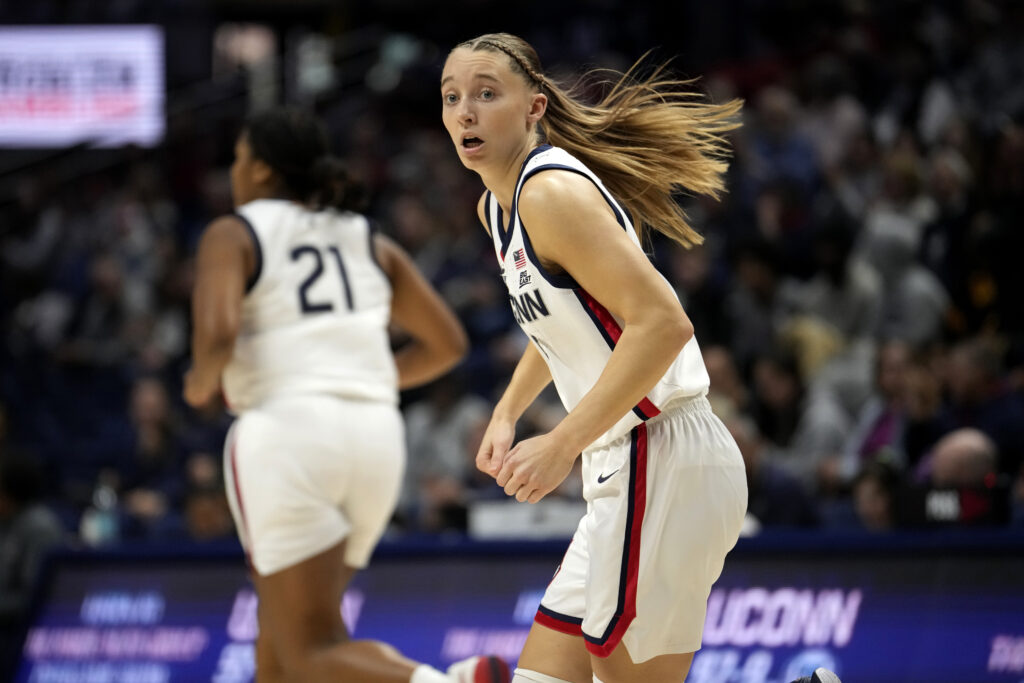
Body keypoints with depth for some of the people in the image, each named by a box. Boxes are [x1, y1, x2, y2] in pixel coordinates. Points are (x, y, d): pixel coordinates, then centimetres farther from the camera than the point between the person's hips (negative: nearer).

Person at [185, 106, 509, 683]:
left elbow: (216, 334, -15)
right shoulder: (366, 239, 19)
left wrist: (201, 384, 6)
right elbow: (447, 342, 19)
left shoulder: (233, 236, 3)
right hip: (376, 437, 6)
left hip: (288, 436, -6)